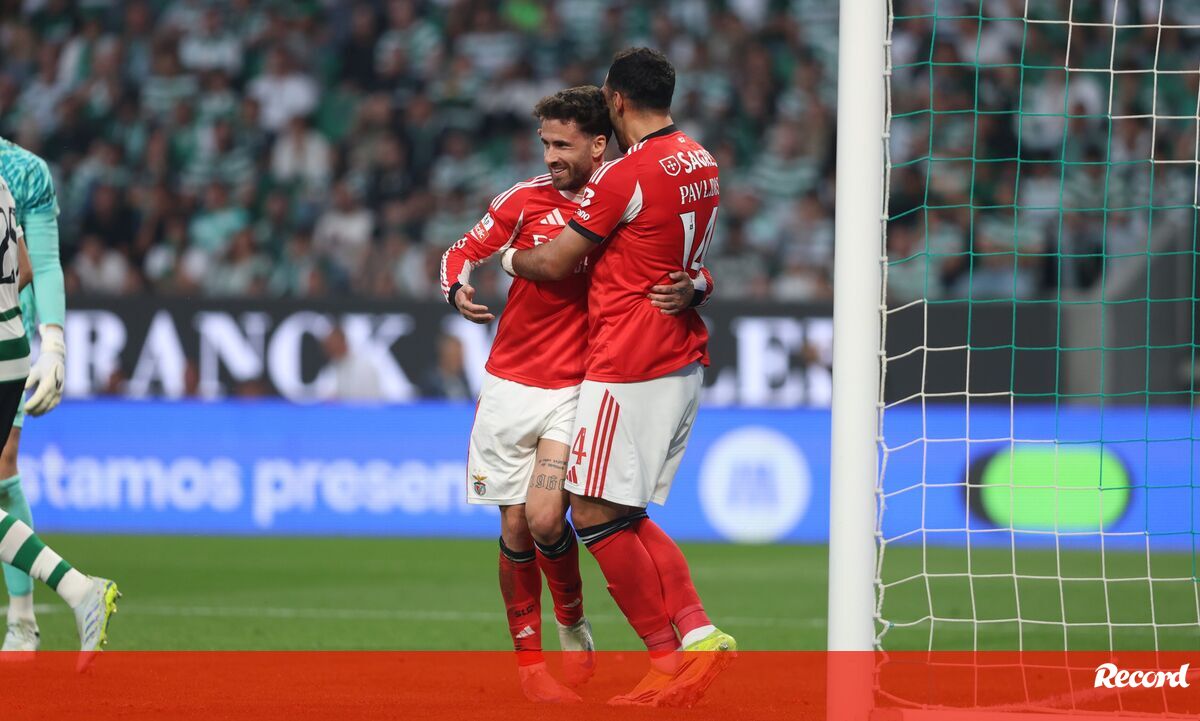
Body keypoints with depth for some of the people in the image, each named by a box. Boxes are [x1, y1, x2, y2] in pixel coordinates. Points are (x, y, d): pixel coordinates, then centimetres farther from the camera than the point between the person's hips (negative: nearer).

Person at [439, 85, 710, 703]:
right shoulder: (526, 200, 1)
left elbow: (690, 268, 4)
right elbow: (462, 253, 8)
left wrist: (689, 288, -20)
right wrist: (459, 290, -15)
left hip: (577, 388, -2)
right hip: (510, 385, 2)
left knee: (545, 515, -18)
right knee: (516, 525, 2)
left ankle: (573, 624, 8)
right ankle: (527, 656, 17)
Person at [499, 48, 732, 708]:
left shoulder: (626, 175, -16)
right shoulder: (700, 163, 11)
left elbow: (553, 264, -8)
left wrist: (507, 257, 11)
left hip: (629, 368, -9)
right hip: (684, 362, 9)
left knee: (597, 515, -5)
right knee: (627, 519, 12)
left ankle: (668, 659, -5)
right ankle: (700, 637, 1)